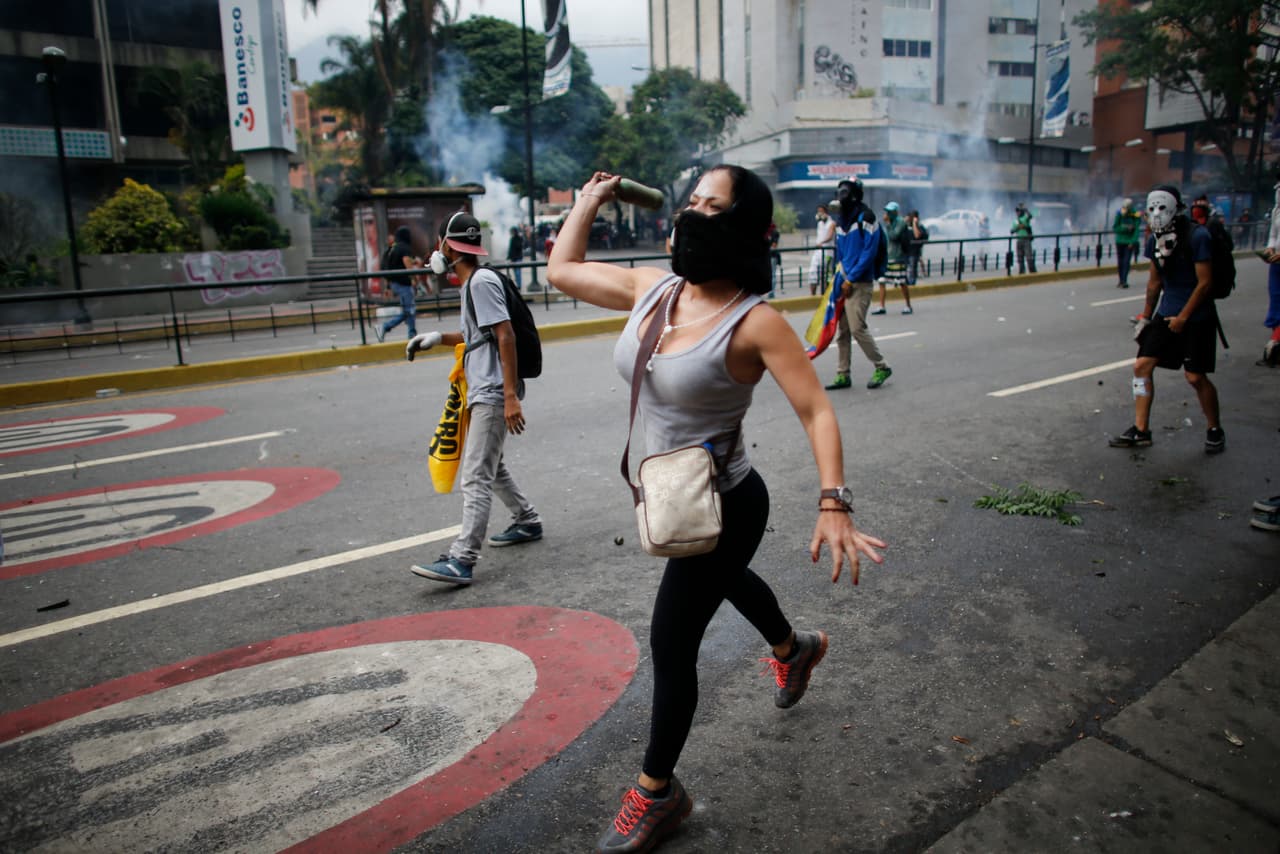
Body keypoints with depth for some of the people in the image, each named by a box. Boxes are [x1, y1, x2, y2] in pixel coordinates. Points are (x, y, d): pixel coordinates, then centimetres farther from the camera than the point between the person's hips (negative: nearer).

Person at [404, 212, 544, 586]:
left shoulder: (482, 281, -13)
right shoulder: (470, 283, 17)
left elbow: (505, 336, -20)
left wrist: (510, 396, -25)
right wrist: (438, 338, 17)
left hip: (493, 393, -11)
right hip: (483, 391, 11)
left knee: (476, 477, -14)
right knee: (491, 466, 23)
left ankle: (461, 561, -16)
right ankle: (527, 522, 38)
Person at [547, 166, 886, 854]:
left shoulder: (754, 321, -24)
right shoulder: (652, 288, -5)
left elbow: (816, 411, -25)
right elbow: (561, 271, 9)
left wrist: (833, 505, -35)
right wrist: (589, 200, 9)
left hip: (724, 505, -8)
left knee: (670, 646, 3)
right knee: (724, 576, 34)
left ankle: (656, 793, 27)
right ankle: (792, 647, 68)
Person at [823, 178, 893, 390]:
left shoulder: (865, 217, -9)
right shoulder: (840, 219, 15)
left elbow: (869, 252, -15)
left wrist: (850, 279, -16)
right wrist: (838, 279, 10)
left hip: (859, 283, -8)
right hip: (844, 282, 8)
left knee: (857, 327, -10)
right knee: (841, 330, 7)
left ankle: (882, 367, 8)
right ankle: (842, 375, 13)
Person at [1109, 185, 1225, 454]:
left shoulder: (1197, 236, -15)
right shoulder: (1155, 240, 5)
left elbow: (1204, 282, -15)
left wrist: (1183, 317, -15)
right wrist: (1146, 316, 17)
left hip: (1197, 316, -6)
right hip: (1168, 312, 6)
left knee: (1195, 376, -6)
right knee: (1142, 366, -1)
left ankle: (1214, 430, 16)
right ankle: (1141, 430, 6)